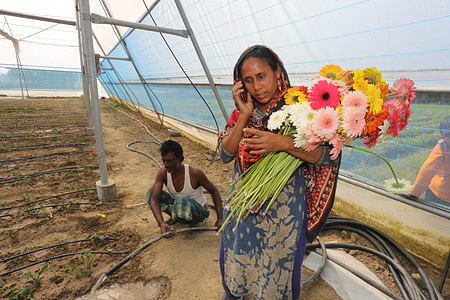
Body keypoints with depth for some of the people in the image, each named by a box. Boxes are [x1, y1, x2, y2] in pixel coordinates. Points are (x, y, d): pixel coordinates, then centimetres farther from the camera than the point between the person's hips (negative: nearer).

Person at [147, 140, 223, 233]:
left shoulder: (194, 173, -27)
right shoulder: (162, 173, -18)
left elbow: (214, 191, -15)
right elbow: (154, 199, -23)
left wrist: (219, 220, -19)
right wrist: (161, 223, -39)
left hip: (198, 211, -4)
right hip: (177, 205, 4)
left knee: (181, 201, -39)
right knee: (151, 192, -16)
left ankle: (193, 220, -6)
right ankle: (174, 216, 2)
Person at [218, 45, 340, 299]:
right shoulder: (242, 111, -3)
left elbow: (329, 157, -21)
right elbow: (225, 155, -10)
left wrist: (284, 143, -35)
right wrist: (244, 116, -21)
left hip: (283, 209, -3)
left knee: (278, 262, 19)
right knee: (237, 255, 25)